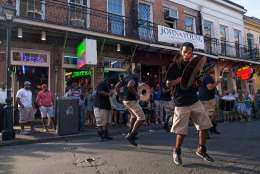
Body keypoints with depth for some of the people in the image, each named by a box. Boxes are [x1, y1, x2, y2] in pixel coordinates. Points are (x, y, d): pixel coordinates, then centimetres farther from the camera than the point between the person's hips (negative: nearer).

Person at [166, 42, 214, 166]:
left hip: (194, 100, 6)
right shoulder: (174, 66, -6)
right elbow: (168, 84, -11)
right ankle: (176, 152, 23)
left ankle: (201, 150, 22)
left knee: (204, 125, 6)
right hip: (181, 102, -6)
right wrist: (182, 77, -19)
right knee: (181, 131, 1)